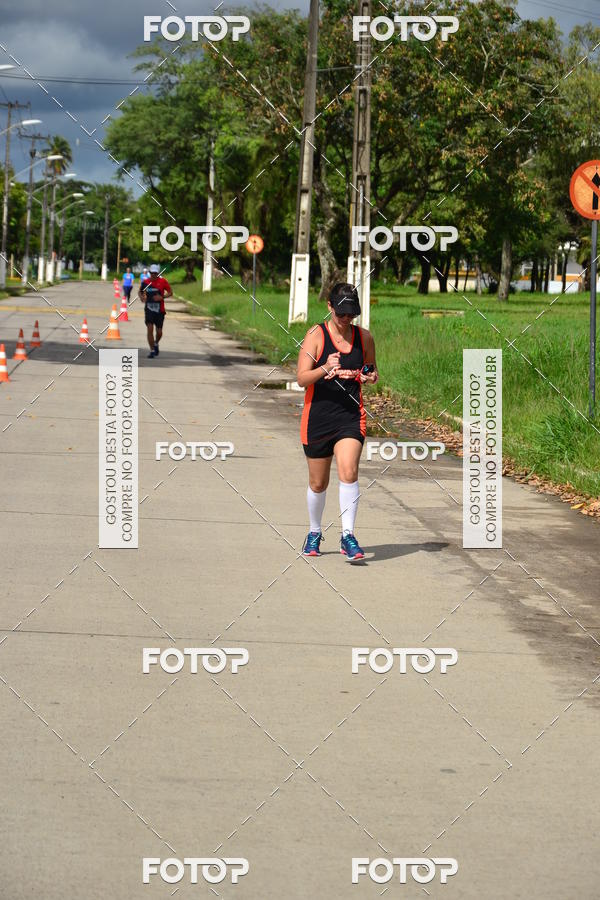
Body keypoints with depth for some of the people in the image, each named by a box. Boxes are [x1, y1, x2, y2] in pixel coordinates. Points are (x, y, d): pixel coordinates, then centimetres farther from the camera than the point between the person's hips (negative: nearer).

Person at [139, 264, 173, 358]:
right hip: (149, 309, 0)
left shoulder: (163, 281, -3)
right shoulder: (145, 282, 1)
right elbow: (140, 292, 17)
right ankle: (152, 350, -3)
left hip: (159, 310, 0)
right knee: (150, 329, -12)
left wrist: (162, 297, -16)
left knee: (159, 332, 5)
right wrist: (142, 297, -6)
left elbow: (170, 293, 1)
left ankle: (156, 344, 37)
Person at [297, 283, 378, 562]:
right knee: (318, 482, 10)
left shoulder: (364, 337, 5)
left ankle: (348, 536, -17)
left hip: (351, 416, 1)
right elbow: (302, 378, -13)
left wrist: (371, 377, -4)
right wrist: (325, 369, -31)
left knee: (348, 472, -19)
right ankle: (314, 533, 32)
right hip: (318, 416, -1)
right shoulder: (316, 335, -5)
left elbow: (372, 371, 20)